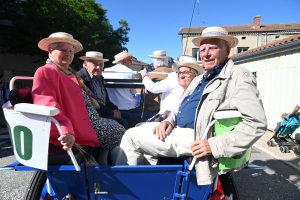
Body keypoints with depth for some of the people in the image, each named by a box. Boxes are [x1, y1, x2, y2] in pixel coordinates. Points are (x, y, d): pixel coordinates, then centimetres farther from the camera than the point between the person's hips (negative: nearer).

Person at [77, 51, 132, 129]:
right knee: (122, 123, -18)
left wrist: (115, 109, 2)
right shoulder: (81, 78, -17)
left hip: (104, 111, 10)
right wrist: (111, 112, -13)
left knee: (128, 116, 9)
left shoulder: (99, 77, 12)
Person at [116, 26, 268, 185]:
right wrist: (169, 121, 4)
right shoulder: (199, 79, 19)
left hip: (194, 139, -9)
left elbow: (257, 123, -19)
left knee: (131, 136, -8)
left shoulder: (238, 77, -9)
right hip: (178, 131, 9)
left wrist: (215, 145, -25)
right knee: (135, 131, 11)